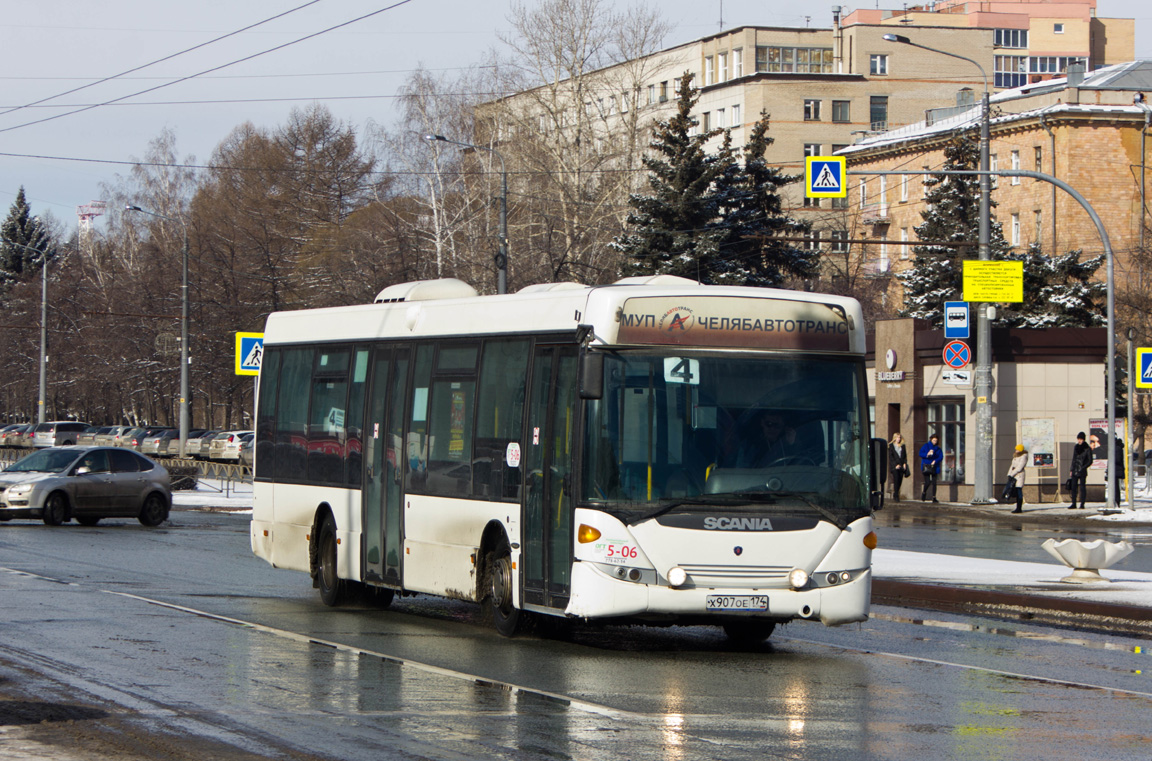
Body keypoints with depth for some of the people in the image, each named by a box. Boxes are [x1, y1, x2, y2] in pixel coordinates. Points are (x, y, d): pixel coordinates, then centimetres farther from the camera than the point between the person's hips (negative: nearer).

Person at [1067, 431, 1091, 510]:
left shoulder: (1087, 449, -3)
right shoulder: (1076, 447, 12)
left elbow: (1090, 461, -4)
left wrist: (1083, 468, -15)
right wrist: (1071, 470, 14)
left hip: (1082, 471, -5)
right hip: (1075, 471, 5)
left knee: (1082, 487, -3)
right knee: (1073, 487, 2)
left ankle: (1082, 504, 1)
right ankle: (1073, 504, 6)